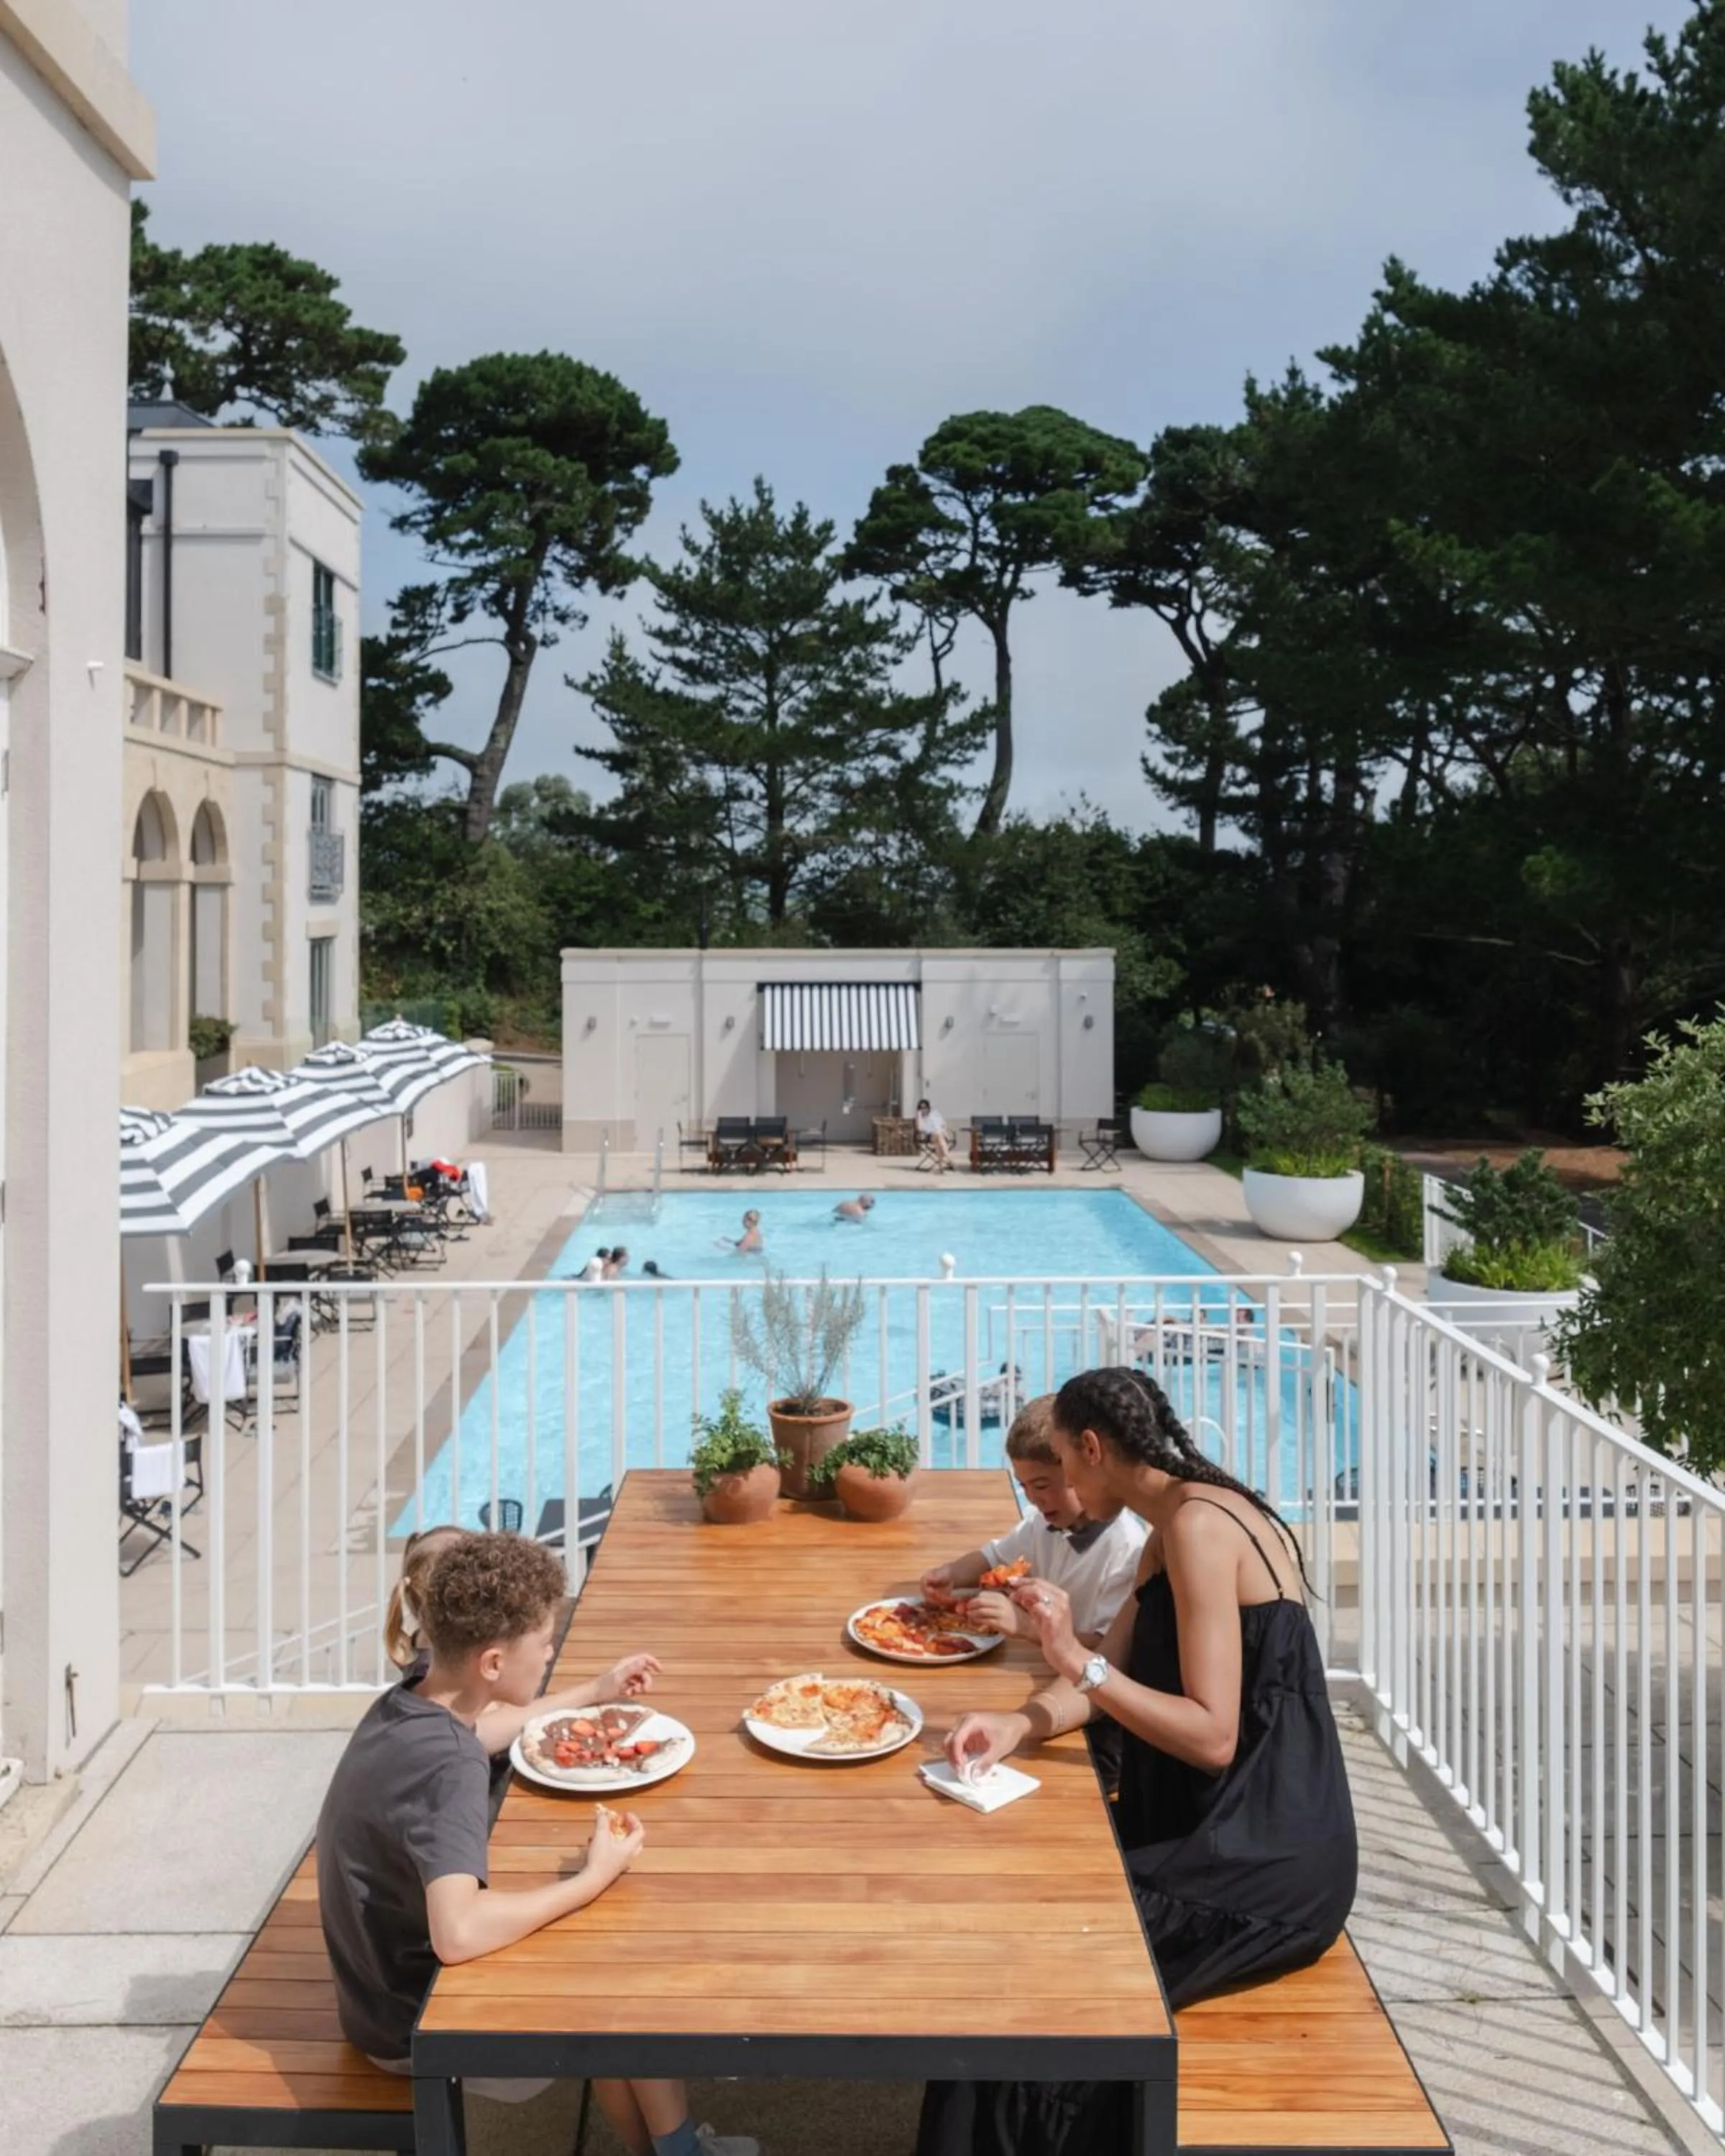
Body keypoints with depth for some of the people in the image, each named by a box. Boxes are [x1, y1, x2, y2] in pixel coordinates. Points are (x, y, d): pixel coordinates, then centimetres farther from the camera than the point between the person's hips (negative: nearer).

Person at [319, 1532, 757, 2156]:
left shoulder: (405, 1706, -5)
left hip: (399, 1985, 8)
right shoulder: (448, 1767, -32)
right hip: (415, 2028, -8)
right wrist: (593, 1879, -31)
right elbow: (459, 1933, -44)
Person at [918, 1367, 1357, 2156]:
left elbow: (1212, 1737, -23)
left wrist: (1076, 1658, -24)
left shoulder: (1199, 1526, -19)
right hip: (1223, 1830, 9)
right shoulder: (1173, 1528, 11)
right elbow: (1110, 1677, 8)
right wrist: (1017, 1725, -9)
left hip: (1268, 1859, -9)